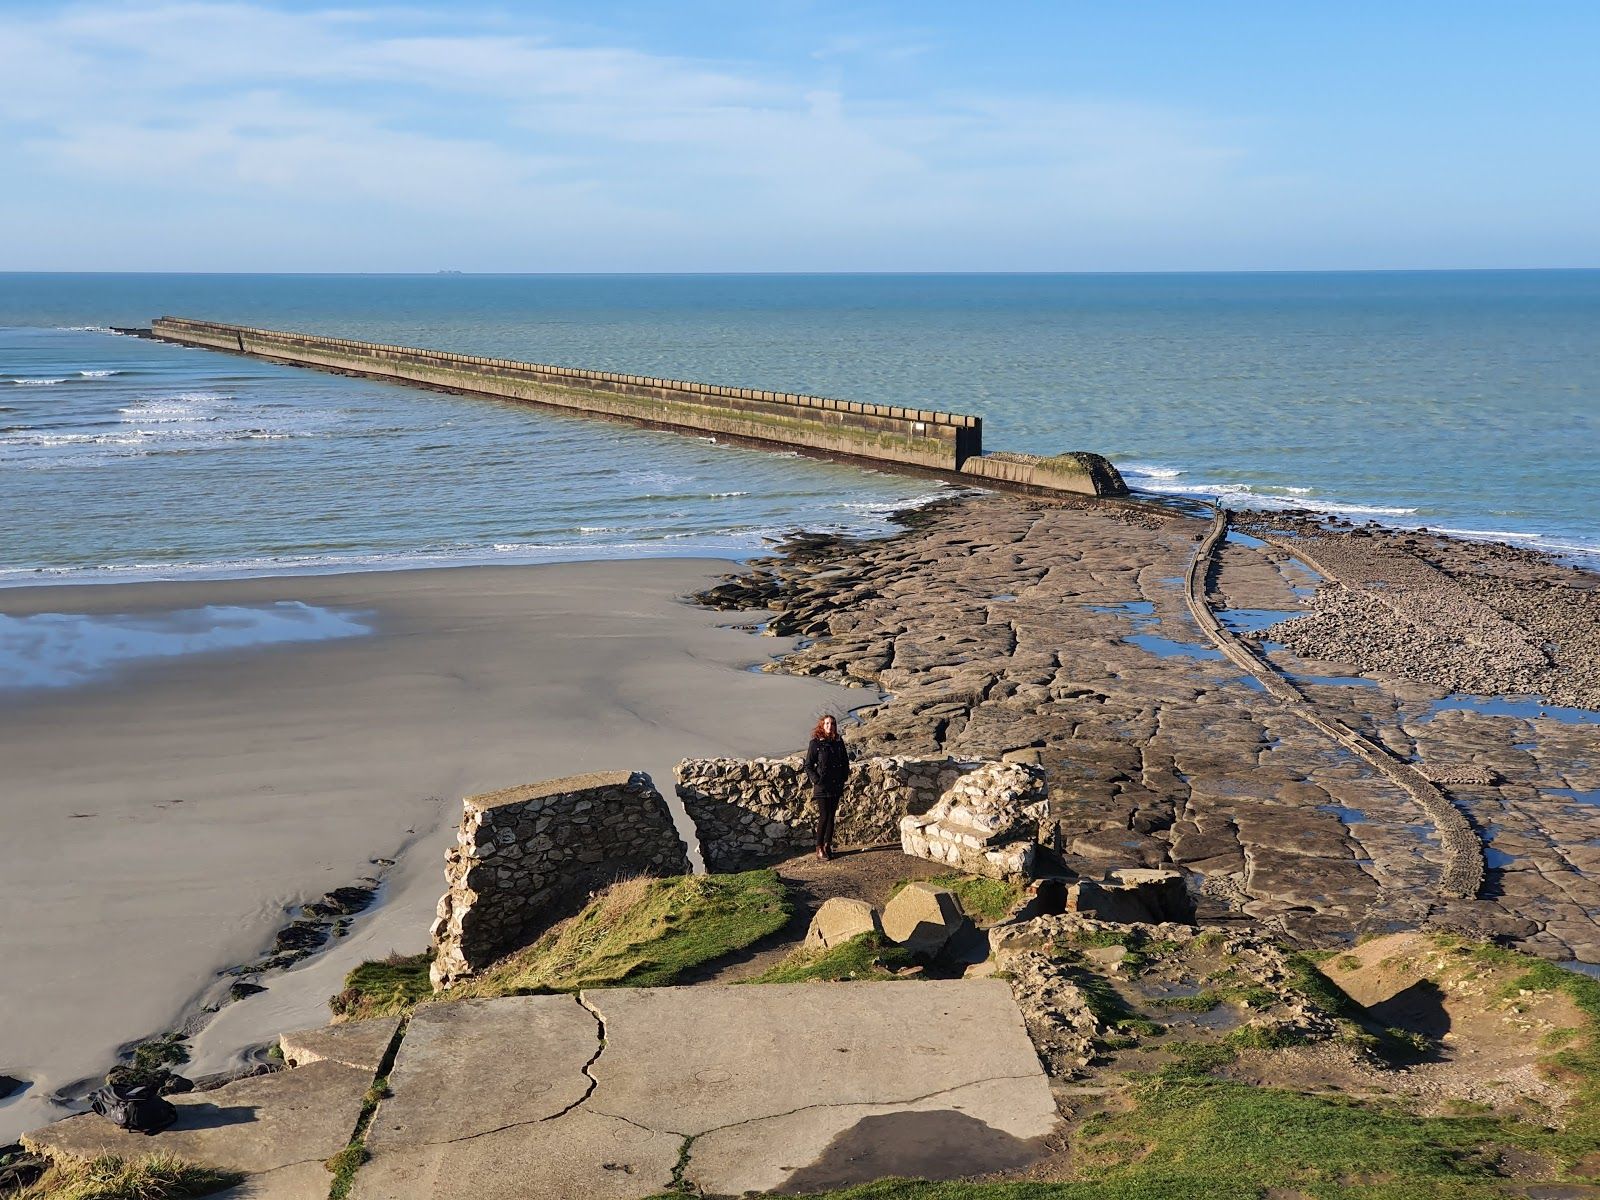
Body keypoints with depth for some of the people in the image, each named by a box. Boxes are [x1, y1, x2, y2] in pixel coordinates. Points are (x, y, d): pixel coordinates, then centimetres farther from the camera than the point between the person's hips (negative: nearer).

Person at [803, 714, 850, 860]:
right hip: (822, 787, -5)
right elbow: (808, 766, -4)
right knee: (824, 817, -6)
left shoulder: (839, 743, 7)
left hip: (836, 786, 5)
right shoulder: (815, 743, -6)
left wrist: (843, 779, 6)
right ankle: (819, 848, 1)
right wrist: (817, 781, -11)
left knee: (831, 816, 9)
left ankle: (828, 844, 18)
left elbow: (845, 763, 17)